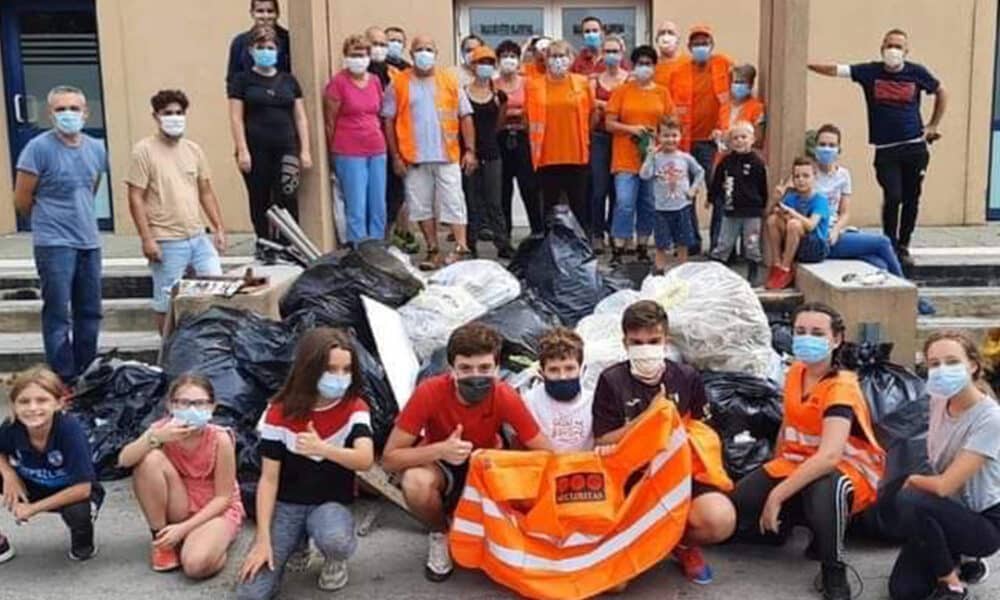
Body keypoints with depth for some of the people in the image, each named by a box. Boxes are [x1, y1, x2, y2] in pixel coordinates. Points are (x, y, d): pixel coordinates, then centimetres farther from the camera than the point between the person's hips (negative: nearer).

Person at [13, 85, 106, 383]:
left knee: (90, 314, 12)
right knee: (58, 316, -3)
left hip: (89, 243, 6)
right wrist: (50, 221, 9)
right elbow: (22, 201, -5)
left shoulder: (97, 149, 7)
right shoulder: (38, 148, -10)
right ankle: (64, 381, 4)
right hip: (54, 245, -6)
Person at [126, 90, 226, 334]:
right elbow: (136, 199, -8)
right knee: (165, 301, 3)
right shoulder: (144, 150, -6)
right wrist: (147, 239, -13)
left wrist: (219, 228, 9)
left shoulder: (193, 149, 11)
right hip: (167, 242, -5)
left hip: (199, 237, 5)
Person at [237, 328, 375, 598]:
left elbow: (365, 460, -27)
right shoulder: (280, 413, -10)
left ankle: (336, 561, 1)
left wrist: (321, 448, -44)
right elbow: (268, 479, -8)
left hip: (331, 504, -1)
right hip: (286, 506, 1)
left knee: (335, 541, -38)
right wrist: (263, 540, -15)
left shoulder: (355, 408, -10)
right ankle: (298, 542, 14)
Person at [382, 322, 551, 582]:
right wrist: (440, 450, -42)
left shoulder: (506, 398, -25)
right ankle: (441, 534, -2)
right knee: (416, 483, -36)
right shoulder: (430, 393, -28)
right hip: (440, 466, -1)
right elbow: (389, 458, -26)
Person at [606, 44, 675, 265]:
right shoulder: (622, 91, 3)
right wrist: (631, 128, -14)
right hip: (626, 158, -3)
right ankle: (617, 251, -5)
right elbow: (610, 123, 1)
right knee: (625, 204, -9)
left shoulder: (662, 93, 8)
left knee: (649, 205, 7)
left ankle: (641, 247, 20)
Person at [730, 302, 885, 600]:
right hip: (798, 463, 7)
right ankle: (805, 518, 11)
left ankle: (834, 573, -20)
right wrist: (773, 472, 15)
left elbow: (829, 456, -38)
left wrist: (777, 495, -37)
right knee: (739, 505, -15)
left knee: (824, 487, -44)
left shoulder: (841, 388, -24)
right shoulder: (794, 372, -1)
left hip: (849, 470, -7)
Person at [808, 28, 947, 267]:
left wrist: (933, 126, 12)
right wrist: (807, 65, -23)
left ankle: (903, 246, 22)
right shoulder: (870, 72, -1)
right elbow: (835, 70, -10)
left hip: (915, 147, 2)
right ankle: (889, 245, 8)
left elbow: (941, 93, 17)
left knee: (911, 199, 6)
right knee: (893, 197, -11)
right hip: (885, 149, -1)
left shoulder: (917, 72, 2)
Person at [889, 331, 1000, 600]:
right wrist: (920, 482, -1)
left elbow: (944, 486, -27)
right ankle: (960, 564, 24)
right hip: (952, 511, 6)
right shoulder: (939, 400, -5)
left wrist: (912, 480, -10)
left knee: (910, 500, -33)